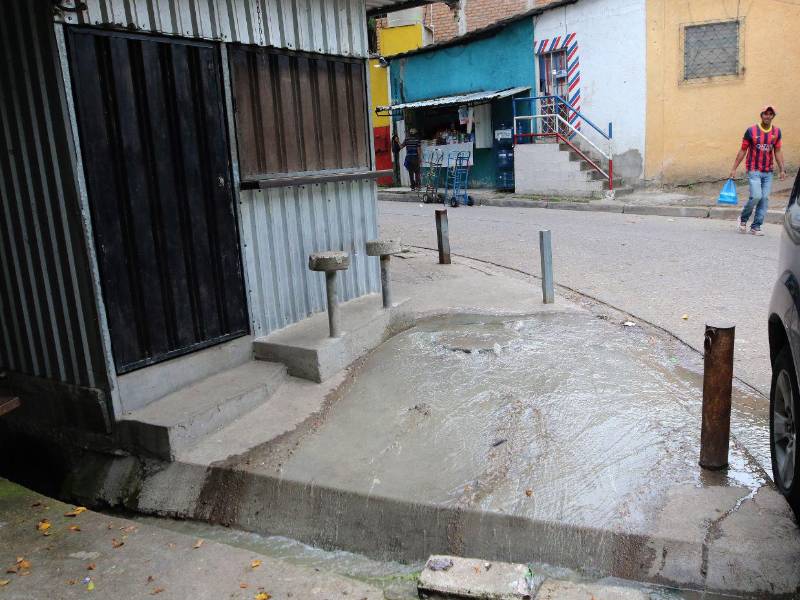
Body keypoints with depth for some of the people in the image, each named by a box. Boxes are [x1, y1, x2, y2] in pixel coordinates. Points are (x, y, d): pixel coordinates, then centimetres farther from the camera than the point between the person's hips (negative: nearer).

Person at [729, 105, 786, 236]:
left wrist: (782, 170, 5)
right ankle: (743, 219, 9)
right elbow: (743, 151, 1)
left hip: (768, 172, 4)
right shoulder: (751, 131, -5)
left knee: (765, 199, 1)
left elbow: (778, 152, 11)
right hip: (754, 171, -4)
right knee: (756, 196, -16)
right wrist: (734, 169, -1)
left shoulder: (777, 132, 6)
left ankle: (756, 227, 9)